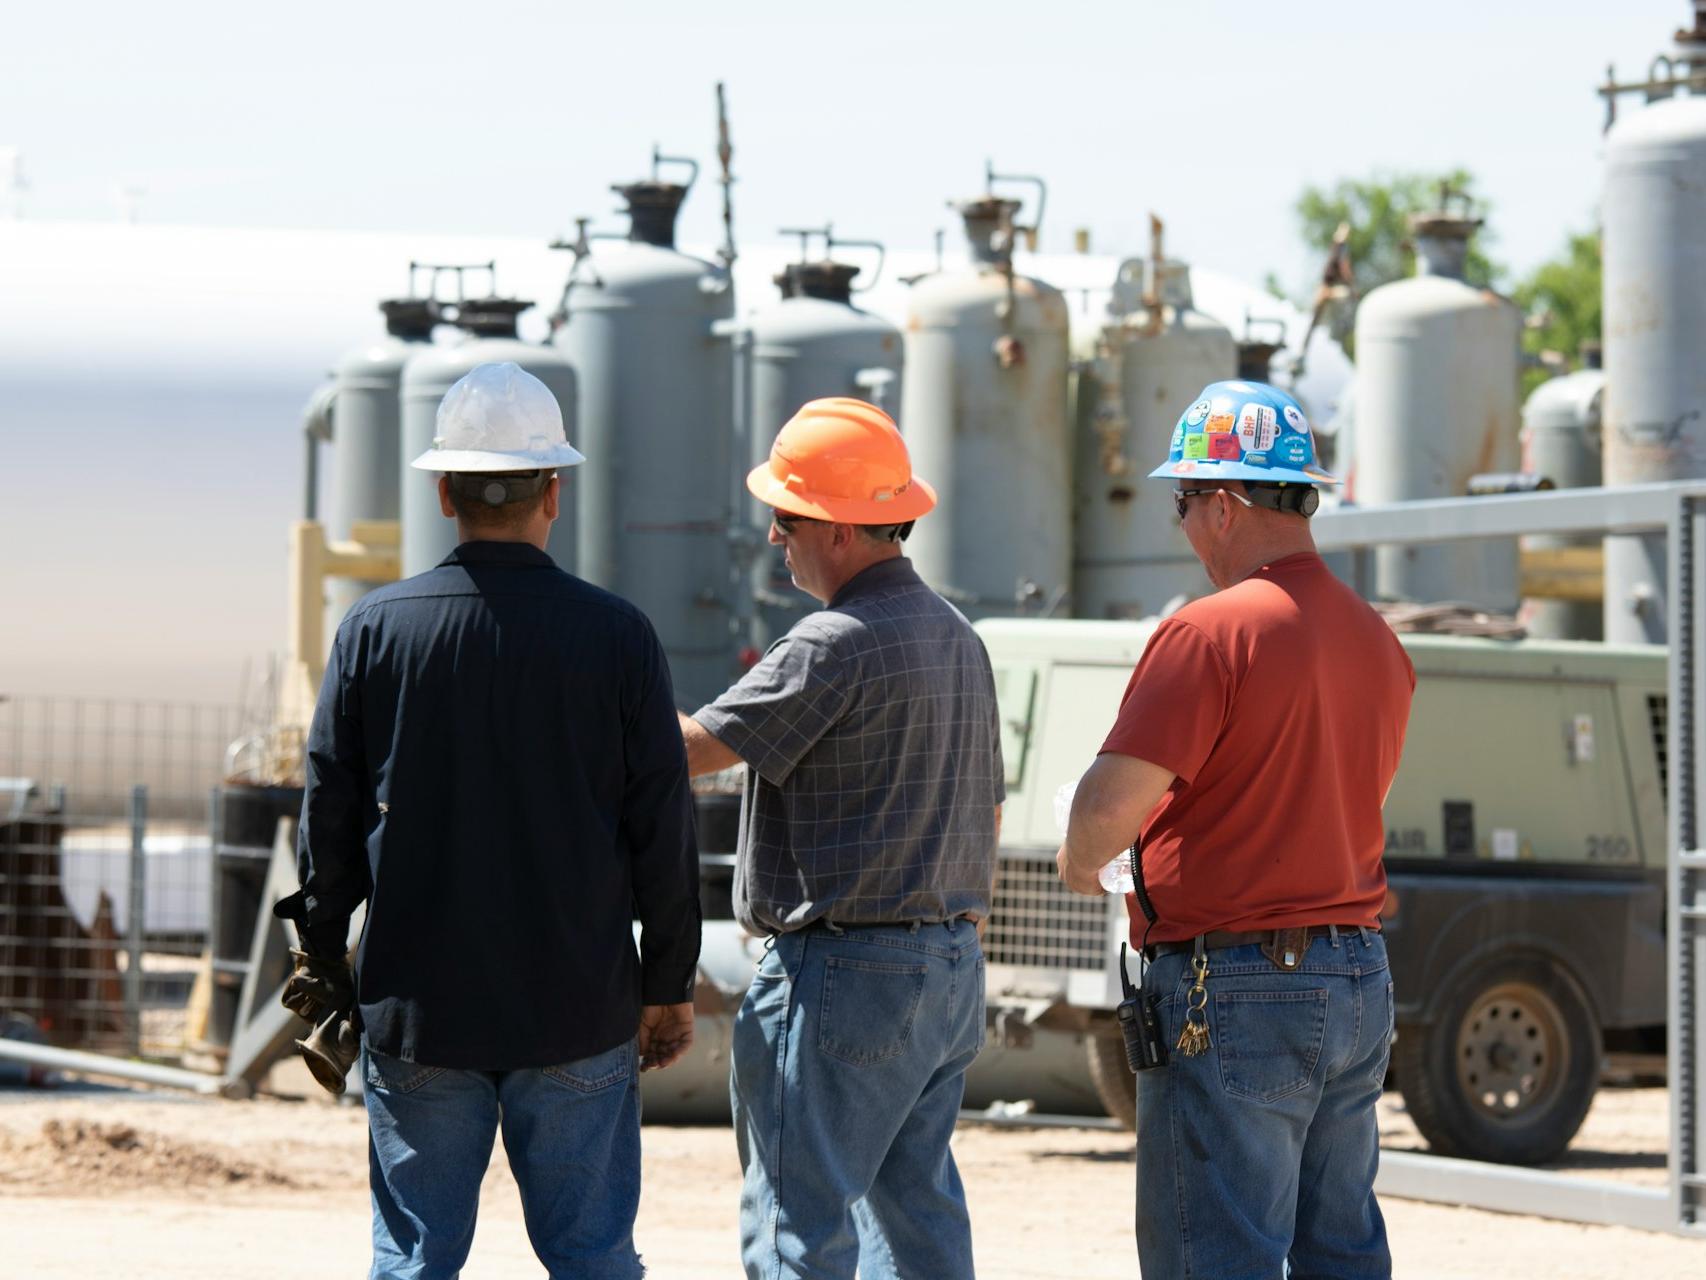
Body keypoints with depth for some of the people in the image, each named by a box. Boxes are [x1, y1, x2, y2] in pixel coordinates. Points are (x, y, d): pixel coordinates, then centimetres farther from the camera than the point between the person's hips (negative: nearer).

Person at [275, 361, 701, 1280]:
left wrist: (322, 958, 14)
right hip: (580, 1008, 0)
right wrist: (668, 985, 8)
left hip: (417, 1006, 1)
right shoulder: (614, 634, -5)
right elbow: (663, 828, -1)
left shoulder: (376, 630, -3)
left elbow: (328, 817, 2)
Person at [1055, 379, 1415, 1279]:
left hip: (1234, 998, -8)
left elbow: (1106, 812, -21)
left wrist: (1079, 861, 1)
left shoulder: (1211, 632, -15)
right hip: (1358, 978, 8)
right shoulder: (1377, 641, 11)